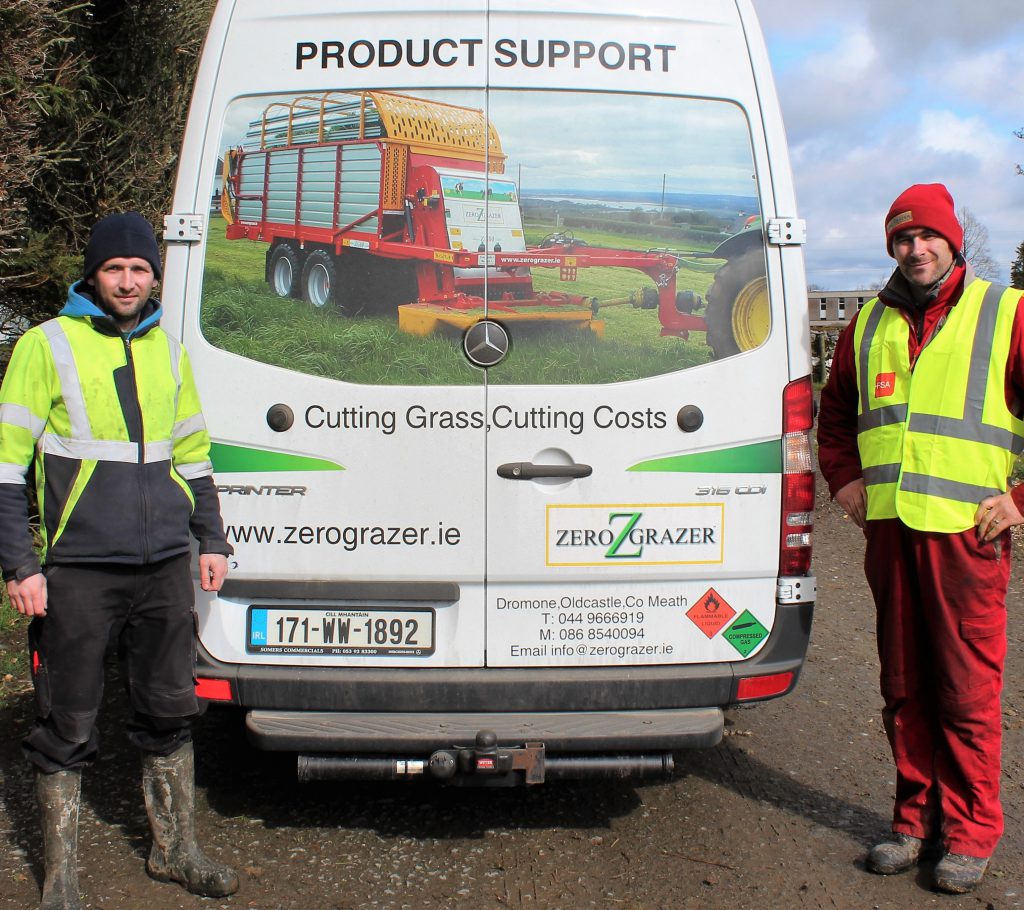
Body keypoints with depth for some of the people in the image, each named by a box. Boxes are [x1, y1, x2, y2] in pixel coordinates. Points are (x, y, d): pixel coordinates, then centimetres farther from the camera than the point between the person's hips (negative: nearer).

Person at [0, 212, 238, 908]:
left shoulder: (167, 349, 13)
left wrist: (212, 540, 16)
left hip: (166, 567, 5)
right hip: (78, 571, -4)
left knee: (169, 713, 13)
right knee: (68, 728, 4)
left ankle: (176, 850, 29)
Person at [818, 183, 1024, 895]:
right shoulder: (869, 325, 15)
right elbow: (835, 409, 28)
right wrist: (845, 477, 14)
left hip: (967, 532, -4)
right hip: (888, 528, 5)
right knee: (904, 687, 11)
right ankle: (917, 818, 23)